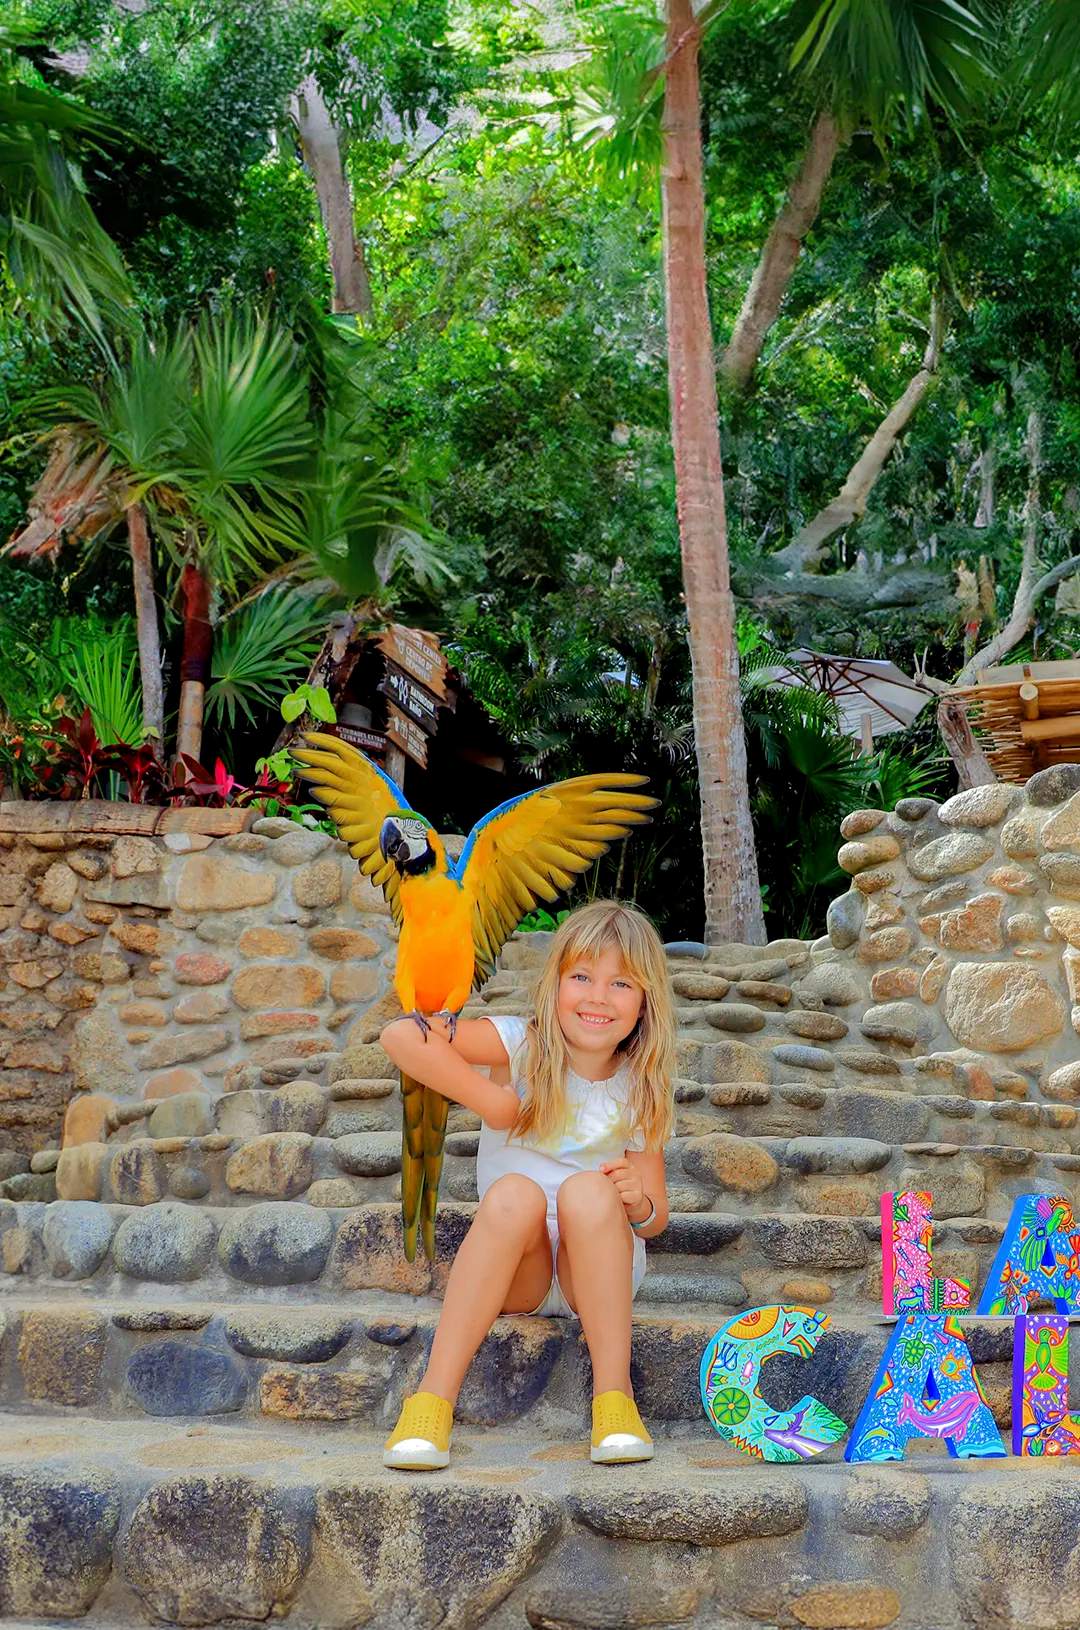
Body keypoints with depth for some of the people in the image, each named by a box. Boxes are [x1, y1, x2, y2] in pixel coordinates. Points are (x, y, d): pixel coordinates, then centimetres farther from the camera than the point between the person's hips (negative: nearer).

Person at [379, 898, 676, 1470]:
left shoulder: (639, 1089, 2)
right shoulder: (522, 1046, -6)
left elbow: (654, 1218, 5)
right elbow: (400, 1036, -21)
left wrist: (639, 1204, -19)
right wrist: (491, 1100, -18)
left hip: (598, 1272, 1)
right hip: (513, 1273, -1)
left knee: (590, 1190, -30)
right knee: (514, 1193, -33)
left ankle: (614, 1398, -28)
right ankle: (432, 1401, -35)